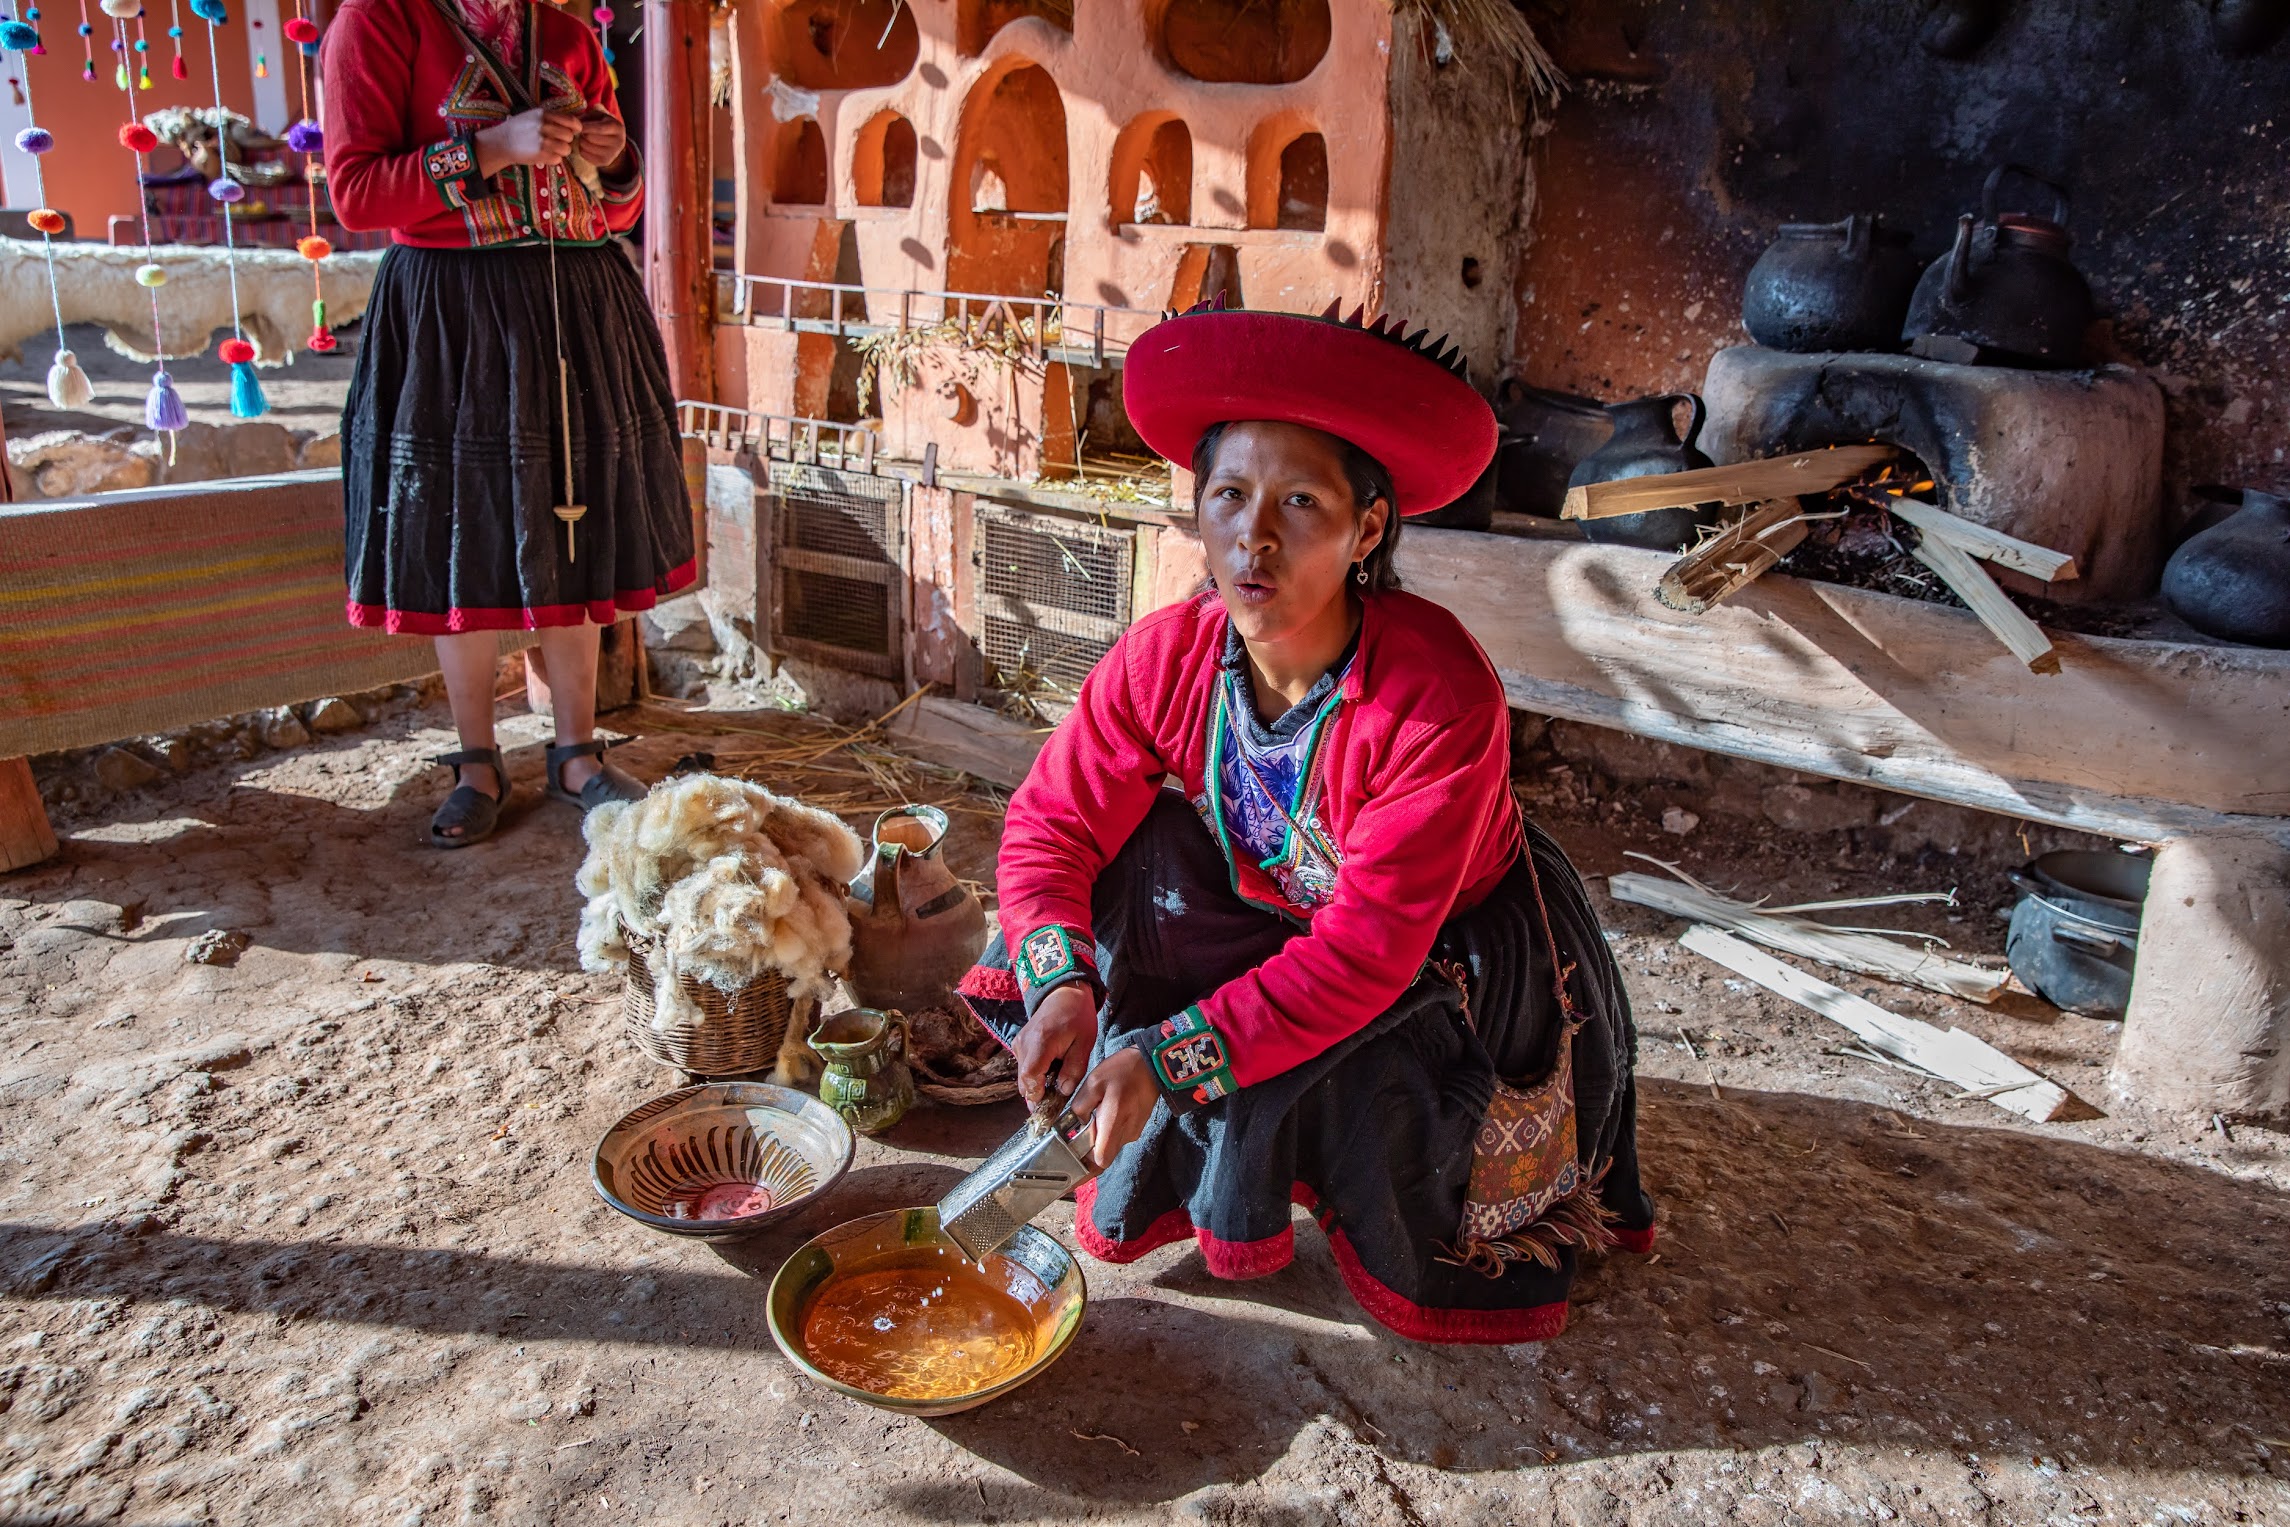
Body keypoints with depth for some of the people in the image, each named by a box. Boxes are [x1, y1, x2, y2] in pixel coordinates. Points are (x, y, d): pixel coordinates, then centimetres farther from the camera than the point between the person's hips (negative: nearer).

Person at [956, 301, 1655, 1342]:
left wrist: (1165, 1055, -42)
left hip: (1452, 953, -4)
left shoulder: (1441, 700, -37)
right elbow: (1051, 821, -16)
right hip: (1275, 922, 4)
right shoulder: (1166, 657, -22)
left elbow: (1370, 949, -37)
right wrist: (1061, 984, -36)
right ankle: (1197, 1168, 5)